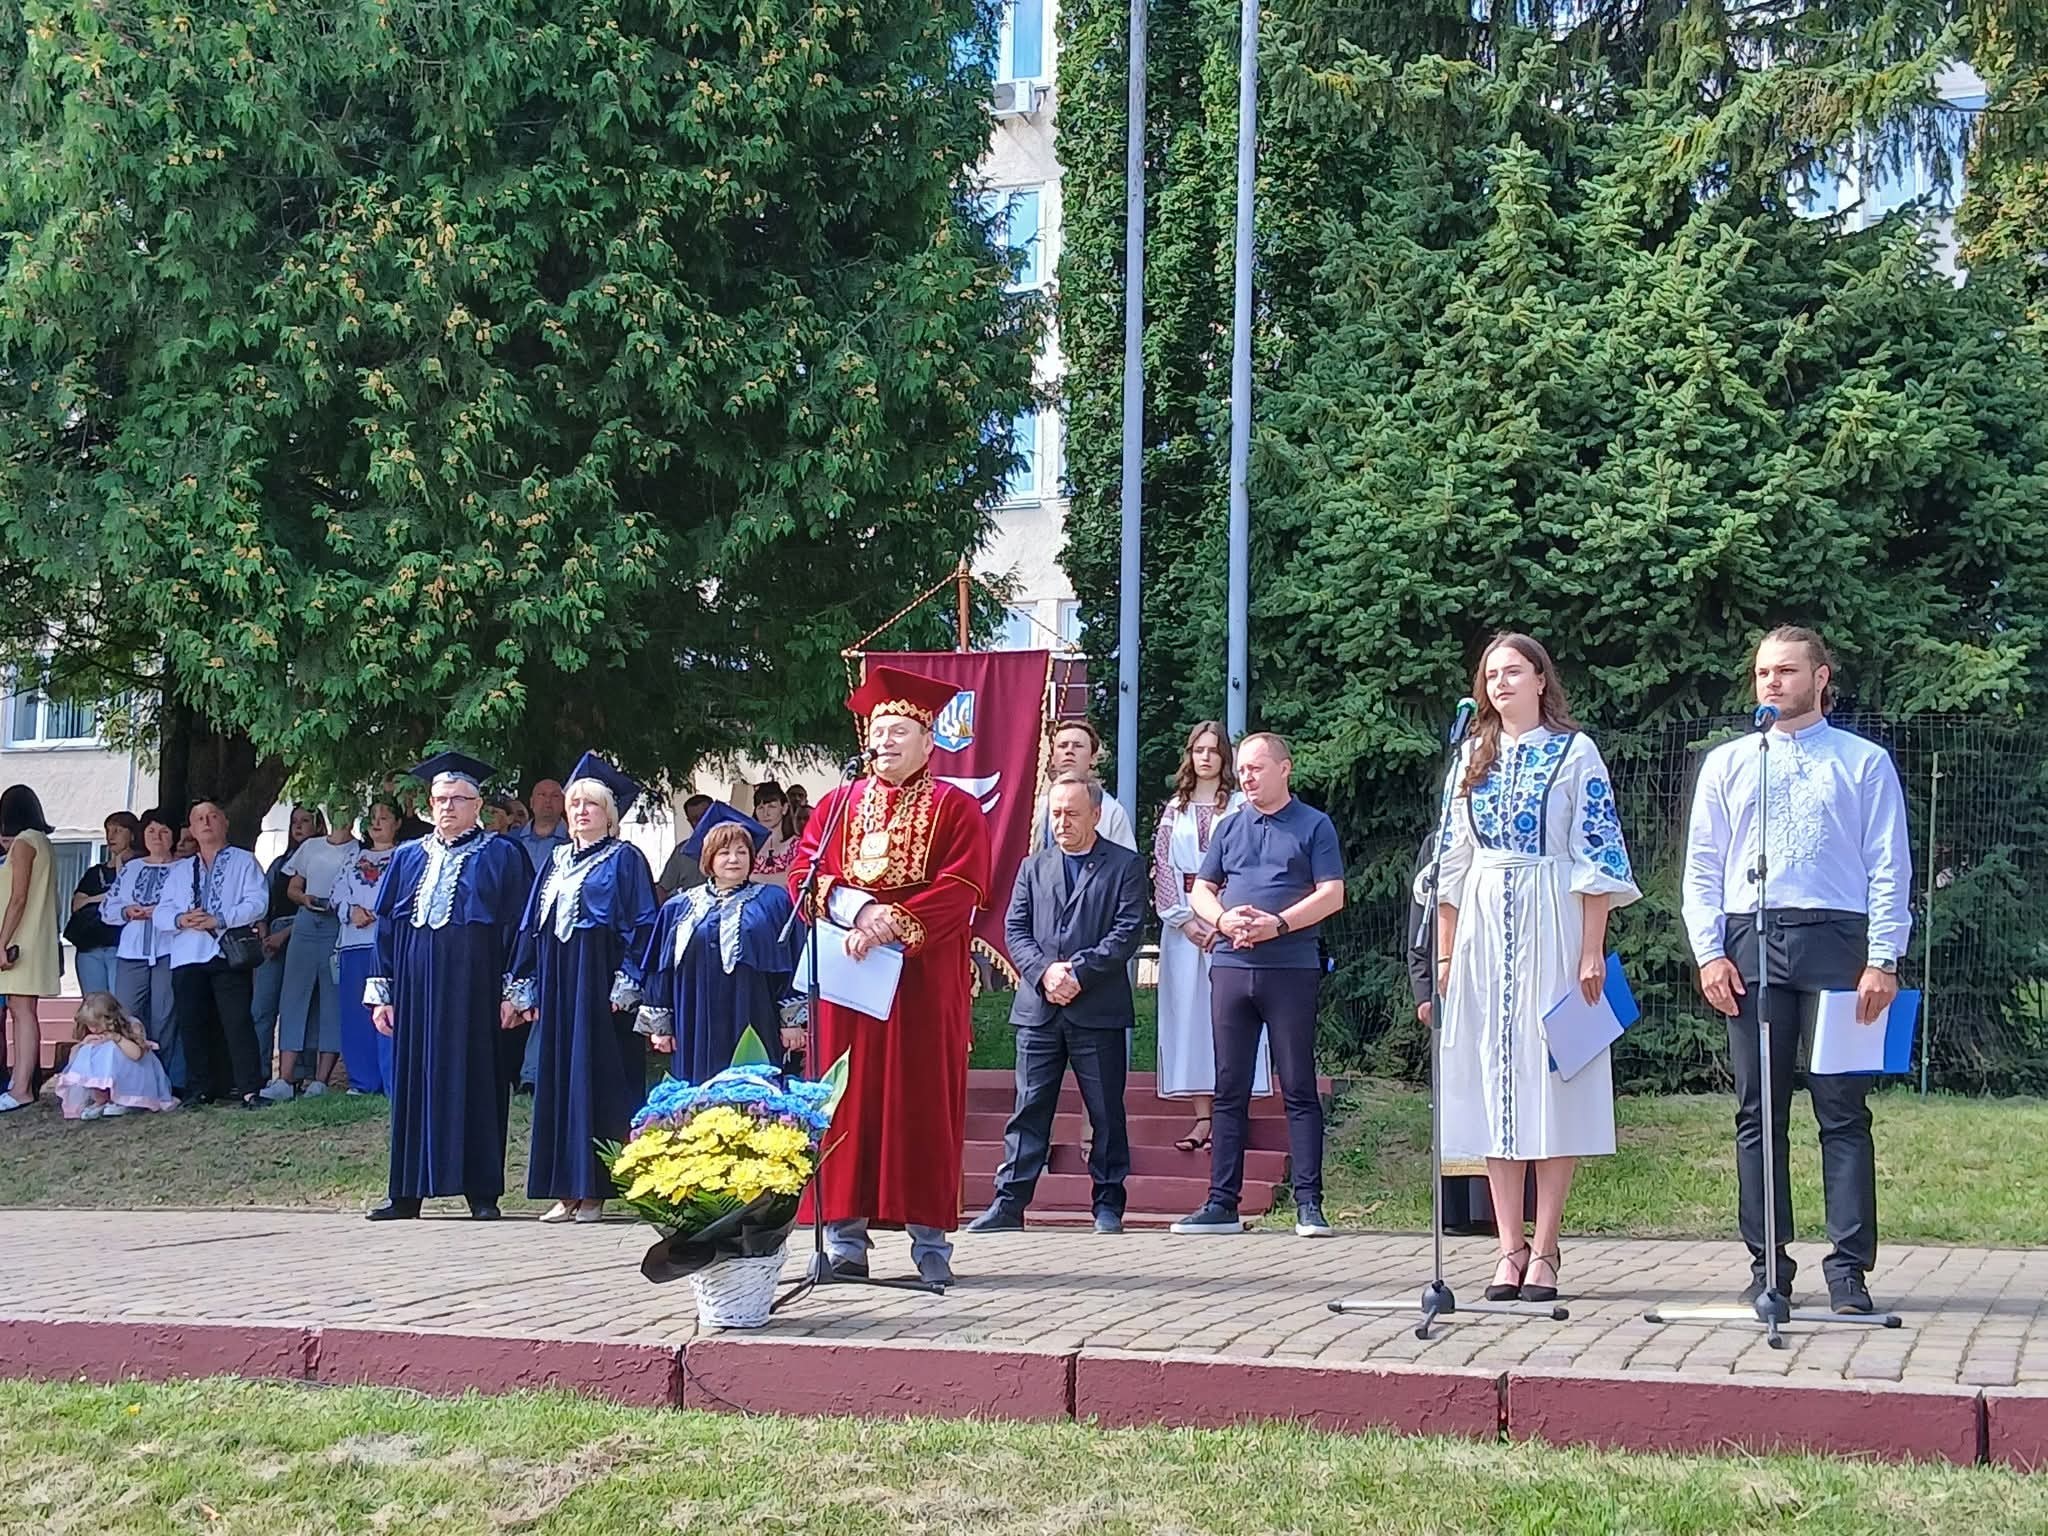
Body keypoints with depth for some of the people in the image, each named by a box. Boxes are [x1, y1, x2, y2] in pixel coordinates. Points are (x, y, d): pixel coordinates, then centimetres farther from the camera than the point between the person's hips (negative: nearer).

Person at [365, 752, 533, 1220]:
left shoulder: (501, 856, 3)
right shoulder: (408, 858, 15)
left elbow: (518, 925, -2)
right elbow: (387, 927, 13)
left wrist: (514, 992, -9)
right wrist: (382, 993, 6)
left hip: (474, 984, -4)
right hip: (416, 985, 4)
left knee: (475, 1081, -2)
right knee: (414, 1082, 5)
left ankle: (482, 1193, 3)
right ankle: (408, 1193, 10)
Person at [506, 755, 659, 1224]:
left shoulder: (625, 859, 0)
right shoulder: (557, 862, 18)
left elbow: (642, 924, -7)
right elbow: (532, 927, 19)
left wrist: (626, 984, -15)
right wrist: (526, 987, 13)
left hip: (599, 986, -6)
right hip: (556, 983, 6)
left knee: (595, 1078, -6)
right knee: (557, 1079, 4)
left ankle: (593, 1189, -2)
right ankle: (566, 1191, 8)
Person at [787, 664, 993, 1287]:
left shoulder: (956, 809, 4)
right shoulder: (838, 804, 14)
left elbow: (961, 890, -8)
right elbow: (803, 875, 3)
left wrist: (893, 925, -19)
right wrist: (858, 909, -14)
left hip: (925, 980, -3)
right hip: (848, 978, 3)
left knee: (923, 1101, -2)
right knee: (849, 1101, 0)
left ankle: (931, 1239, 1)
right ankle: (845, 1234, 3)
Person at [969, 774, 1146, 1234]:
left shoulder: (1125, 866, 4)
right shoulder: (1034, 867, 15)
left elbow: (1127, 931, -6)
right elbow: (1015, 929, 8)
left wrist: (1078, 973, -14)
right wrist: (1044, 971, -10)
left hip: (1099, 1010, -3)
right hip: (1038, 1009, 3)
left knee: (1106, 1112, 4)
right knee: (1029, 1108, 2)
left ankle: (1108, 1204, 11)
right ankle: (1009, 1202, 3)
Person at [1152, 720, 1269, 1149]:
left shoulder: (1241, 806, 3)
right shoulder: (1175, 809, 13)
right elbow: (1162, 867, 7)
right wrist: (1184, 919, -6)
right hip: (1183, 923, 3)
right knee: (1189, 1013, 0)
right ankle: (1202, 1116, 2)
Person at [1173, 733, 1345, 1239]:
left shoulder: (1314, 826, 4)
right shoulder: (1229, 828, 17)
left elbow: (1332, 894, -4)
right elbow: (1200, 891, 15)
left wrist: (1278, 923, -16)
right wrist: (1223, 919, -7)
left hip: (1291, 969, -4)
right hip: (1231, 967, 4)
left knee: (1299, 1090, -3)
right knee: (1229, 1091, 5)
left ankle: (1308, 1203, -1)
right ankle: (1222, 1202, 8)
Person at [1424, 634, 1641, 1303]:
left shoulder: (1574, 752, 2)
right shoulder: (1473, 758, 14)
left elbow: (1598, 857, -3)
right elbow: (1453, 861, 15)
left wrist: (1592, 950, -10)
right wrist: (1444, 952, 9)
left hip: (1550, 924, -4)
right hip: (1483, 927, 4)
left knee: (1551, 1078, -5)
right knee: (1493, 1079, 1)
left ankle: (1544, 1250, -2)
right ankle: (1510, 1247, 5)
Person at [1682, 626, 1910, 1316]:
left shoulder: (1864, 763, 8)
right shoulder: (1727, 763, 15)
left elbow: (1890, 869, 3)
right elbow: (1702, 867, 12)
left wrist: (1883, 959, -7)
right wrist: (1709, 951, 0)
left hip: (1836, 943, -2)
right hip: (1751, 946, 2)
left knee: (1843, 1109, -3)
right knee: (1758, 1111, 3)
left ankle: (1849, 1268, 0)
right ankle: (1768, 1262, 9)